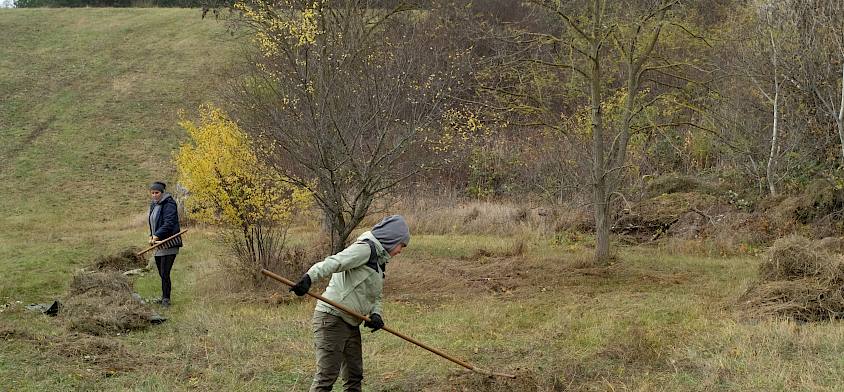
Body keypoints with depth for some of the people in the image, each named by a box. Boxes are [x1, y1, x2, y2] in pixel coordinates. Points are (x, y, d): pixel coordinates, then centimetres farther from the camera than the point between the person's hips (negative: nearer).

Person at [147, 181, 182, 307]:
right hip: (158, 244, 8)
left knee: (165, 273, -9)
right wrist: (151, 236, 7)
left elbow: (169, 223, -20)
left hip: (169, 244, -8)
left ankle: (166, 299, -1)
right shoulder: (154, 205, 16)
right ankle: (165, 294, 24)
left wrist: (157, 236, -24)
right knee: (161, 273, 11)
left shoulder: (169, 205, -12)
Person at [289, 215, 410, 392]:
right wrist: (309, 278, -42)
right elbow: (333, 263, -25)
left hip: (351, 323, 10)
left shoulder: (379, 260, 20)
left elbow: (375, 296, 22)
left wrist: (376, 314, 0)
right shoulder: (365, 248, -10)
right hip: (332, 318, -10)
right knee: (327, 375, -12)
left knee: (354, 375, 15)